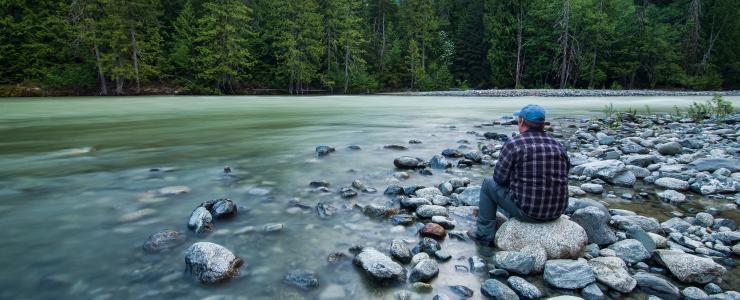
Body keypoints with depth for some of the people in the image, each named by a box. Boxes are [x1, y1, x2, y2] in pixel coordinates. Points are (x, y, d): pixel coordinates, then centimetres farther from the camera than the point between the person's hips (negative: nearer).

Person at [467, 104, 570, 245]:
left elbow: (499, 178, -8)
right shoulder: (558, 146, 3)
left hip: (526, 210, -6)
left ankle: (485, 233, 20)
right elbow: (562, 177, 14)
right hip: (556, 211, 6)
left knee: (489, 183, 16)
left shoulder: (513, 144, -13)